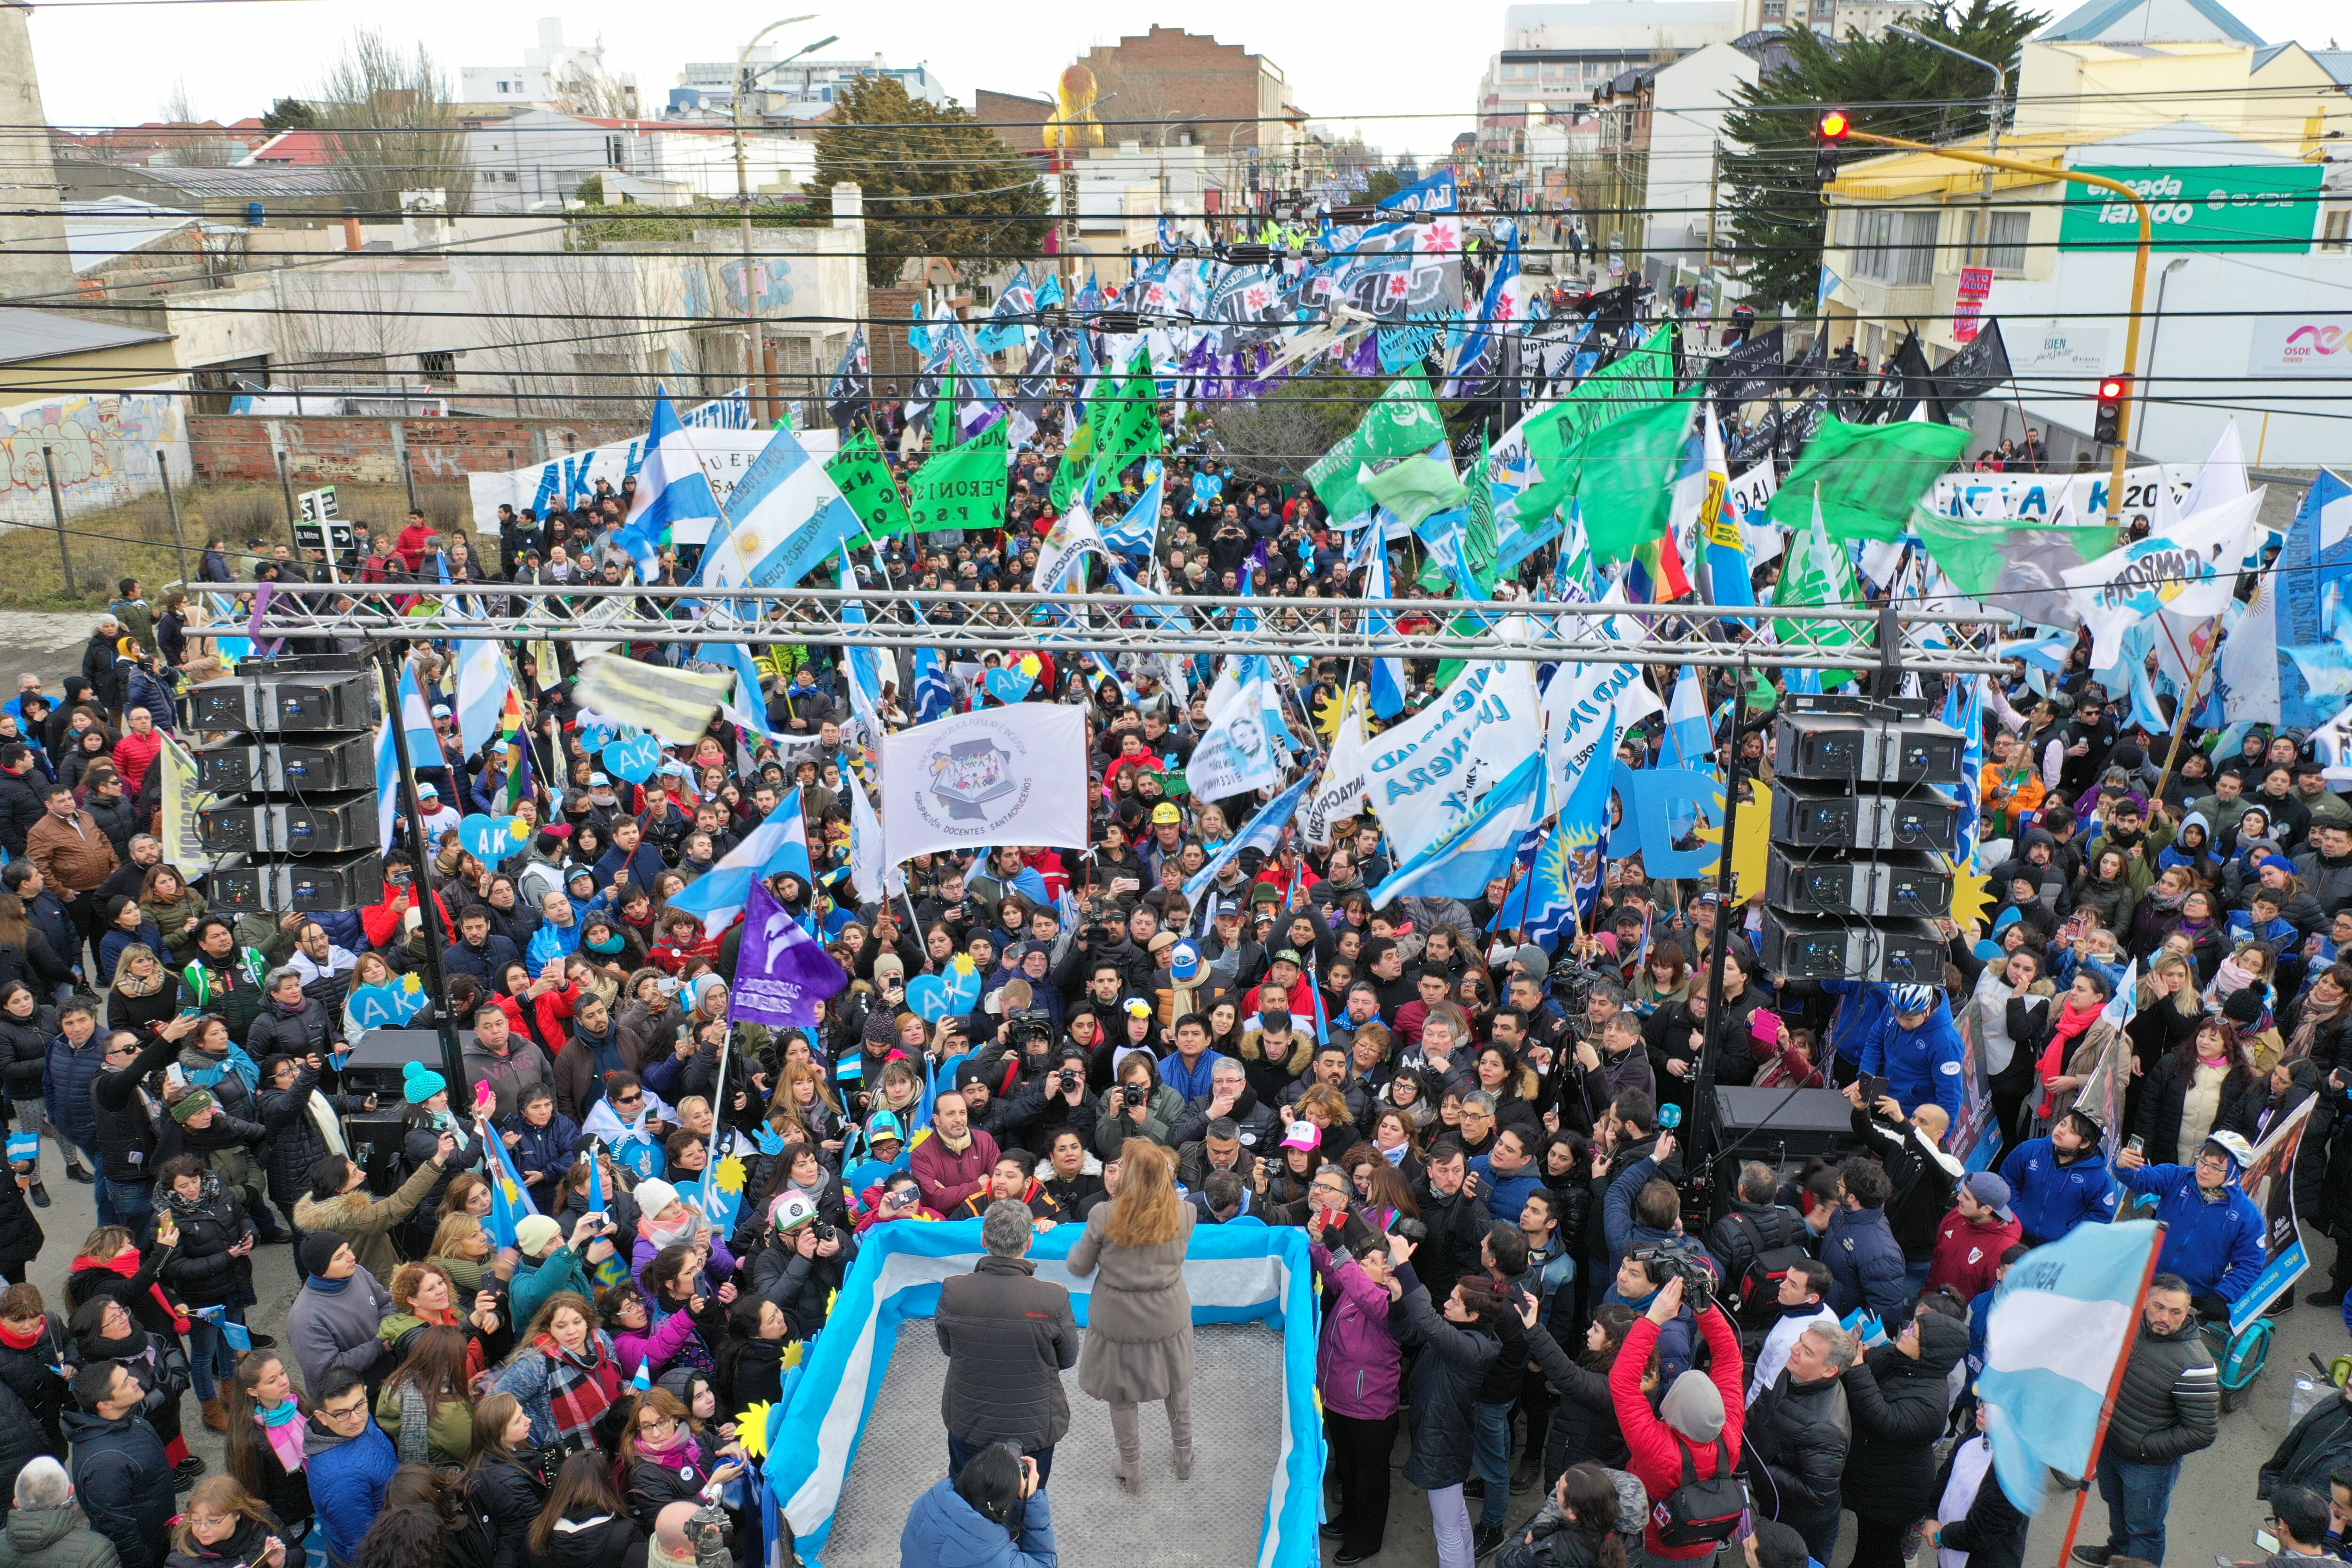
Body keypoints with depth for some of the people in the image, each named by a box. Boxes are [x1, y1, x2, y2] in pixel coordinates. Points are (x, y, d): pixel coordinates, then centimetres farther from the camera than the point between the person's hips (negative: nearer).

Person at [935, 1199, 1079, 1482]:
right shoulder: (1054, 1299, -27)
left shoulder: (953, 1292, -23)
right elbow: (1068, 1359, -10)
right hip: (1033, 1427, -1)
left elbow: (947, 1347, -5)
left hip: (968, 1426, 1)